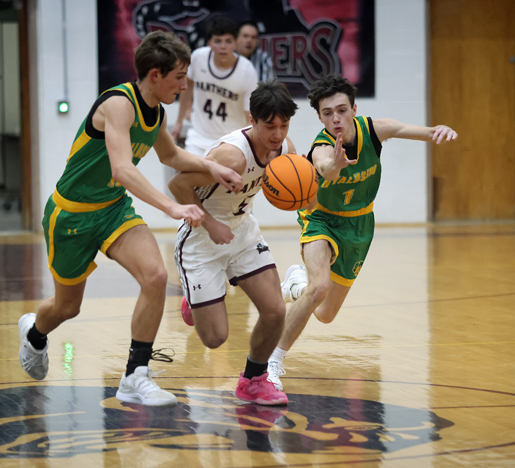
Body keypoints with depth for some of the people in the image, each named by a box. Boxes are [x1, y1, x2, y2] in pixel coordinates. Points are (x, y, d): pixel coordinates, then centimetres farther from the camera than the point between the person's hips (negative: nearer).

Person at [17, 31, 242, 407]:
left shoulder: (156, 113, -2)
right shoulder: (119, 104, -28)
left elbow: (170, 155, 20)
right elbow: (122, 169, -42)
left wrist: (210, 167, 1)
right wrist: (172, 207, -51)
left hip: (114, 207, 6)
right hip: (71, 212, -6)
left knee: (156, 276, -19)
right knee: (67, 306, 12)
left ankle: (135, 377, -11)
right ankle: (34, 333, 50)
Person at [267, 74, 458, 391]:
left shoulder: (373, 129, -19)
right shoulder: (323, 148, -32)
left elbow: (418, 131, -23)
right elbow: (324, 166, -57)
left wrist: (439, 132, -48)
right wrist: (335, 164, -81)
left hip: (358, 225, 5)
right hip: (322, 219, -4)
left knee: (326, 315, 13)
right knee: (319, 288, -34)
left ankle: (297, 283, 48)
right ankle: (274, 361, -17)